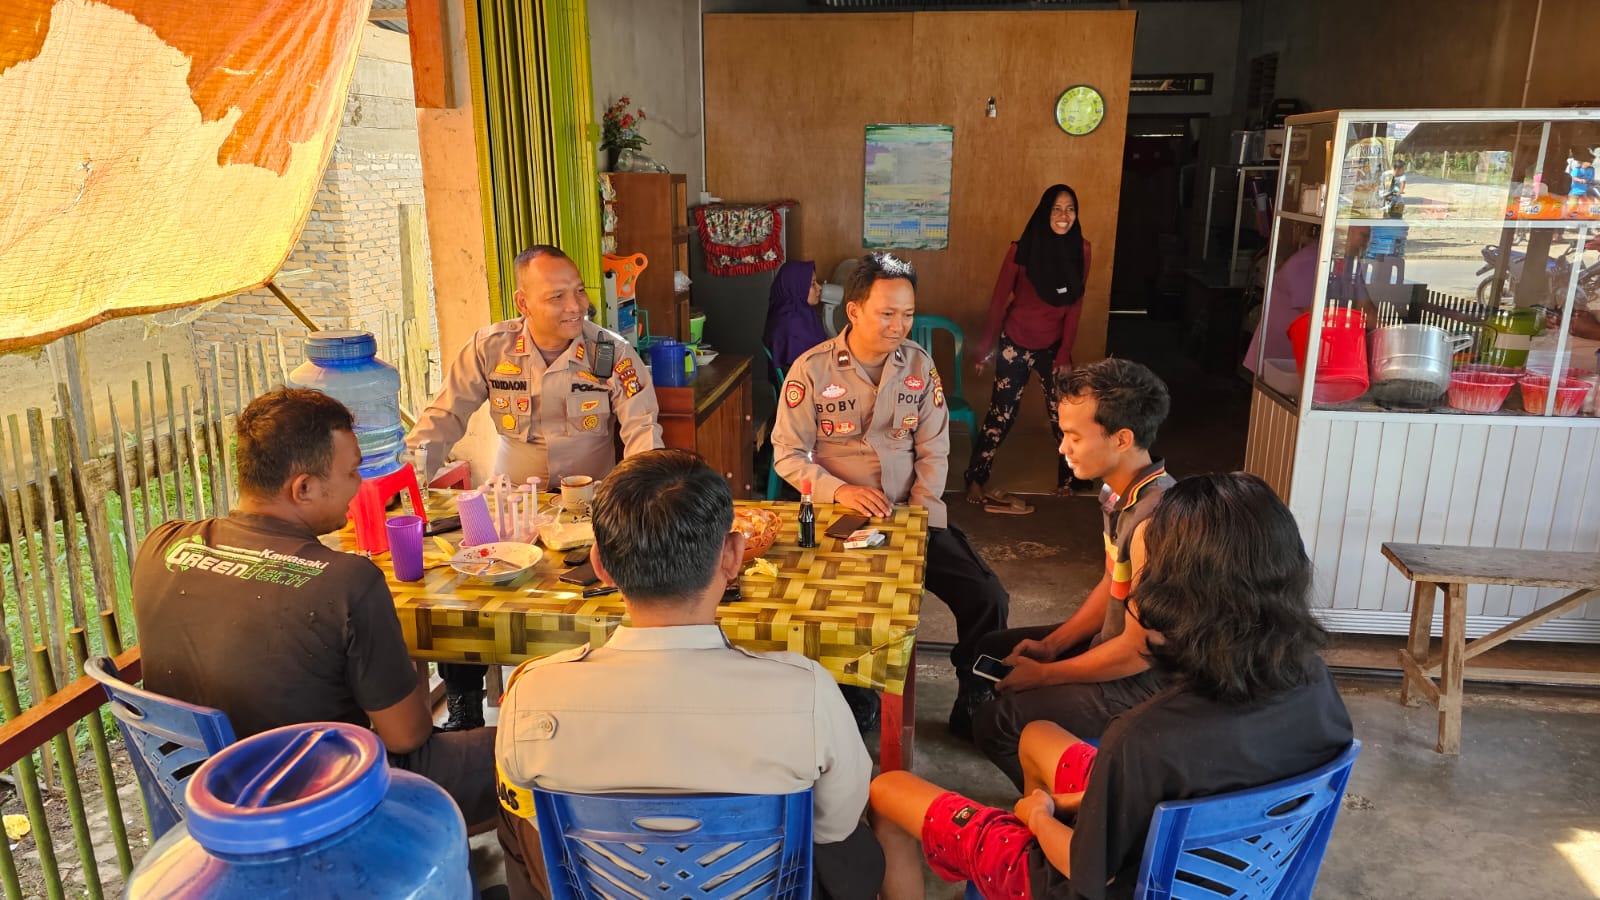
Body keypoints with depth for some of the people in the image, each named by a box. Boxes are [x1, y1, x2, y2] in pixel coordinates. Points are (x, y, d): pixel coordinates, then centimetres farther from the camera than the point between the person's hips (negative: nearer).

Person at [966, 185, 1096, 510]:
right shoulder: (1023, 249, -14)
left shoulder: (1080, 250, -6)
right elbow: (999, 299, -7)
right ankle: (975, 482, 15)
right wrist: (986, 346, -3)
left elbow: (1075, 306, -2)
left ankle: (1070, 480, 28)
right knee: (1001, 416, 3)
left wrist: (1065, 353, -4)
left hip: (1053, 346, 3)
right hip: (1016, 344, -3)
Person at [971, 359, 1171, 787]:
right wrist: (1052, 644, 3)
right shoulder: (1121, 492, -3)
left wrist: (1043, 675, -15)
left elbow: (1138, 649, -26)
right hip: (1116, 640, 10)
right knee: (989, 651, 19)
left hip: (1144, 677, -10)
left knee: (997, 722, -19)